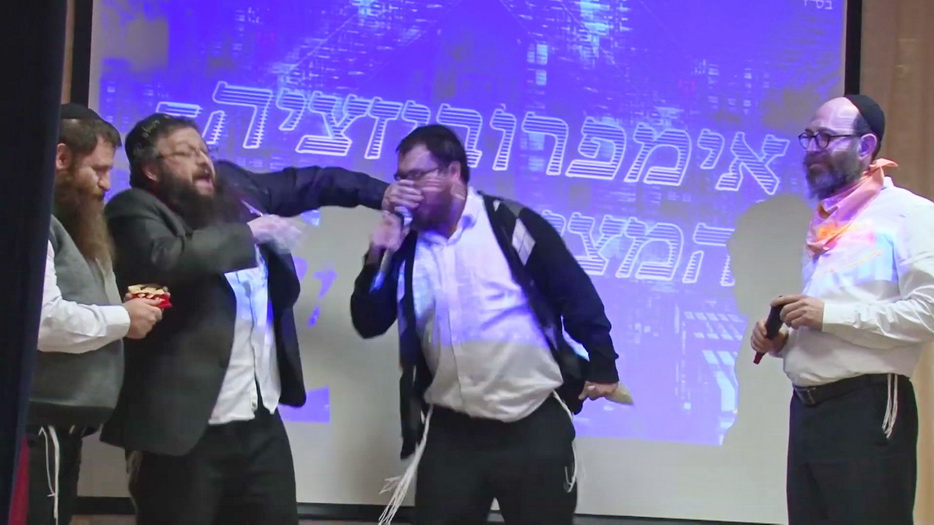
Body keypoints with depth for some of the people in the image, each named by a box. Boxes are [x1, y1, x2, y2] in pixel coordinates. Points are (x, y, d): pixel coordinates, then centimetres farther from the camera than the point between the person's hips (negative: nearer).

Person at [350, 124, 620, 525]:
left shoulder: (511, 224, -6)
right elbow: (369, 324, 4)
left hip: (535, 425, -3)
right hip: (450, 431, 4)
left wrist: (601, 364, -1)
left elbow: (575, 293, -1)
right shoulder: (406, 248, 6)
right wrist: (378, 256, -9)